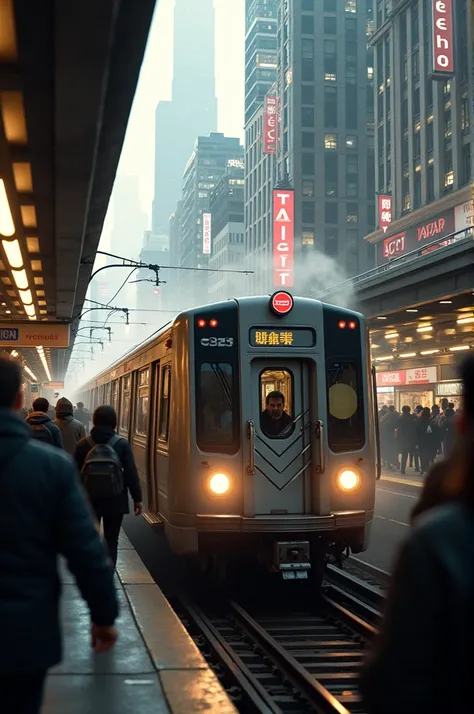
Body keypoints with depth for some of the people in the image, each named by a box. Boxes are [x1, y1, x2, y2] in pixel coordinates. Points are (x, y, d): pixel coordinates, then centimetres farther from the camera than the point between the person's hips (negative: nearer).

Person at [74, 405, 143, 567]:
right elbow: (131, 473, -7)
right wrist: (137, 498, 0)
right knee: (111, 542, 6)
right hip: (115, 501, -1)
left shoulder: (83, 444, -2)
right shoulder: (122, 444, -7)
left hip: (89, 500, 1)